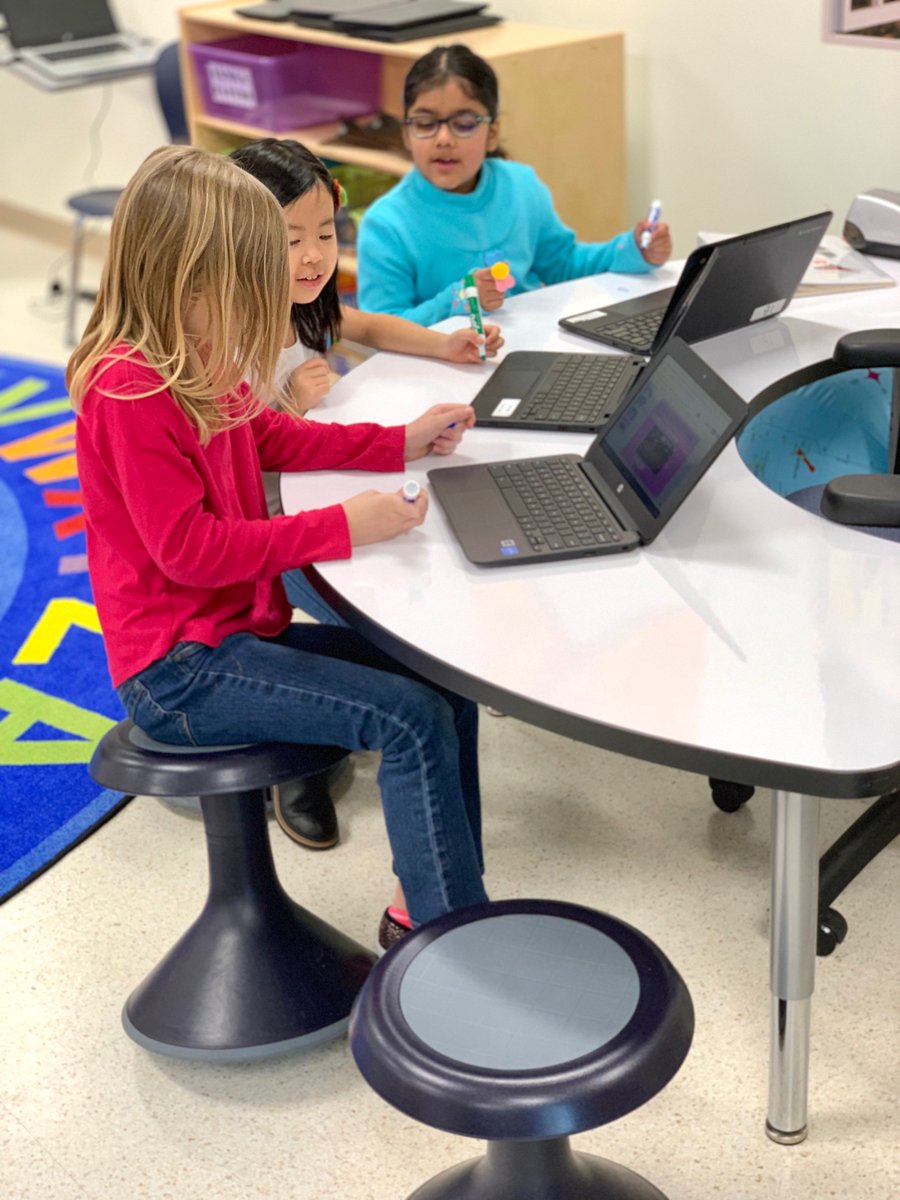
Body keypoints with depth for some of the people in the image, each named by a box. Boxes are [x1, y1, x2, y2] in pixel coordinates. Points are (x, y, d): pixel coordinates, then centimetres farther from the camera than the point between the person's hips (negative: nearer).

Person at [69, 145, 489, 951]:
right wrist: (341, 528, -23)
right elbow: (189, 548, -23)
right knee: (413, 720, -20)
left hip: (237, 628, 10)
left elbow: (273, 437, 24)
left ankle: (427, 906, 11)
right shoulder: (129, 391, -22)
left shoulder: (200, 366, 9)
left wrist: (403, 442, 15)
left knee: (446, 679, 3)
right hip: (179, 669, -10)